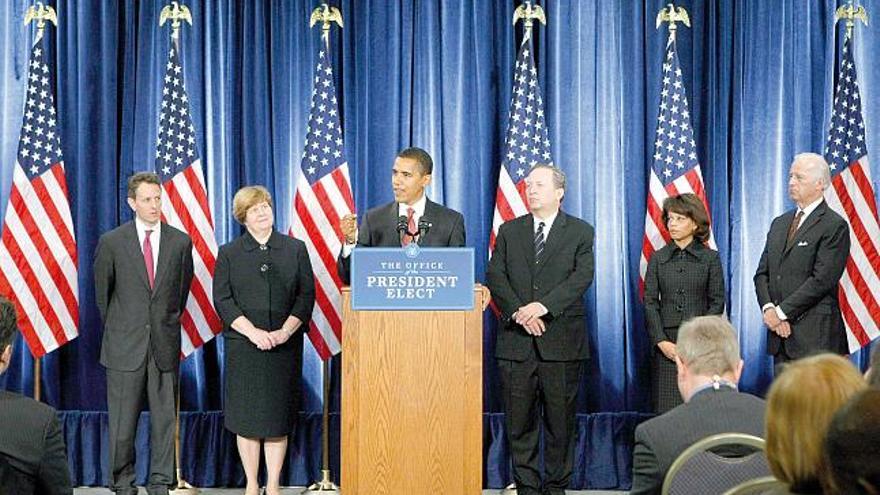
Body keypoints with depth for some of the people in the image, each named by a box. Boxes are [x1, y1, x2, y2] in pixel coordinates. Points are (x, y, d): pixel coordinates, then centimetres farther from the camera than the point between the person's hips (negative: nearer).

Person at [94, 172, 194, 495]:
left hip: (165, 344, 2)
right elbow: (102, 292, 10)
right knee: (122, 420, 3)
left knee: (165, 418, 5)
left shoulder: (180, 242, 3)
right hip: (125, 346, -2)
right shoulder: (111, 242, -2)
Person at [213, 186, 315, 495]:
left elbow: (306, 295, 3)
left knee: (279, 417, 2)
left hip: (285, 346, 1)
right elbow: (223, 300, -1)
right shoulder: (229, 254, 6)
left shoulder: (296, 249, 8)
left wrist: (285, 331, -10)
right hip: (244, 345, -1)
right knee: (246, 416, 1)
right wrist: (252, 331, -13)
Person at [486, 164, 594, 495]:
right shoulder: (509, 231, 13)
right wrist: (518, 311, -13)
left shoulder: (580, 232, 6)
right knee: (519, 420, 3)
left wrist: (543, 306, -19)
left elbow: (582, 277, -6)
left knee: (561, 420, 2)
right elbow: (495, 277, 3)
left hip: (561, 340, -2)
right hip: (516, 340, 2)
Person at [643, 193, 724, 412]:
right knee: (667, 408, -3)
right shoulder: (658, 259, 9)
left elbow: (717, 302, 2)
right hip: (666, 342, 1)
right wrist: (661, 341, -7)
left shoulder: (710, 258, 5)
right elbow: (649, 302, 5)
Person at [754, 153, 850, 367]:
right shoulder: (779, 223, 18)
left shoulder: (834, 226, -6)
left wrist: (782, 312, -13)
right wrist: (768, 308, -4)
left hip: (815, 335, -6)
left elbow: (822, 279, -14)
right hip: (780, 332, 7)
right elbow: (762, 273, 14)